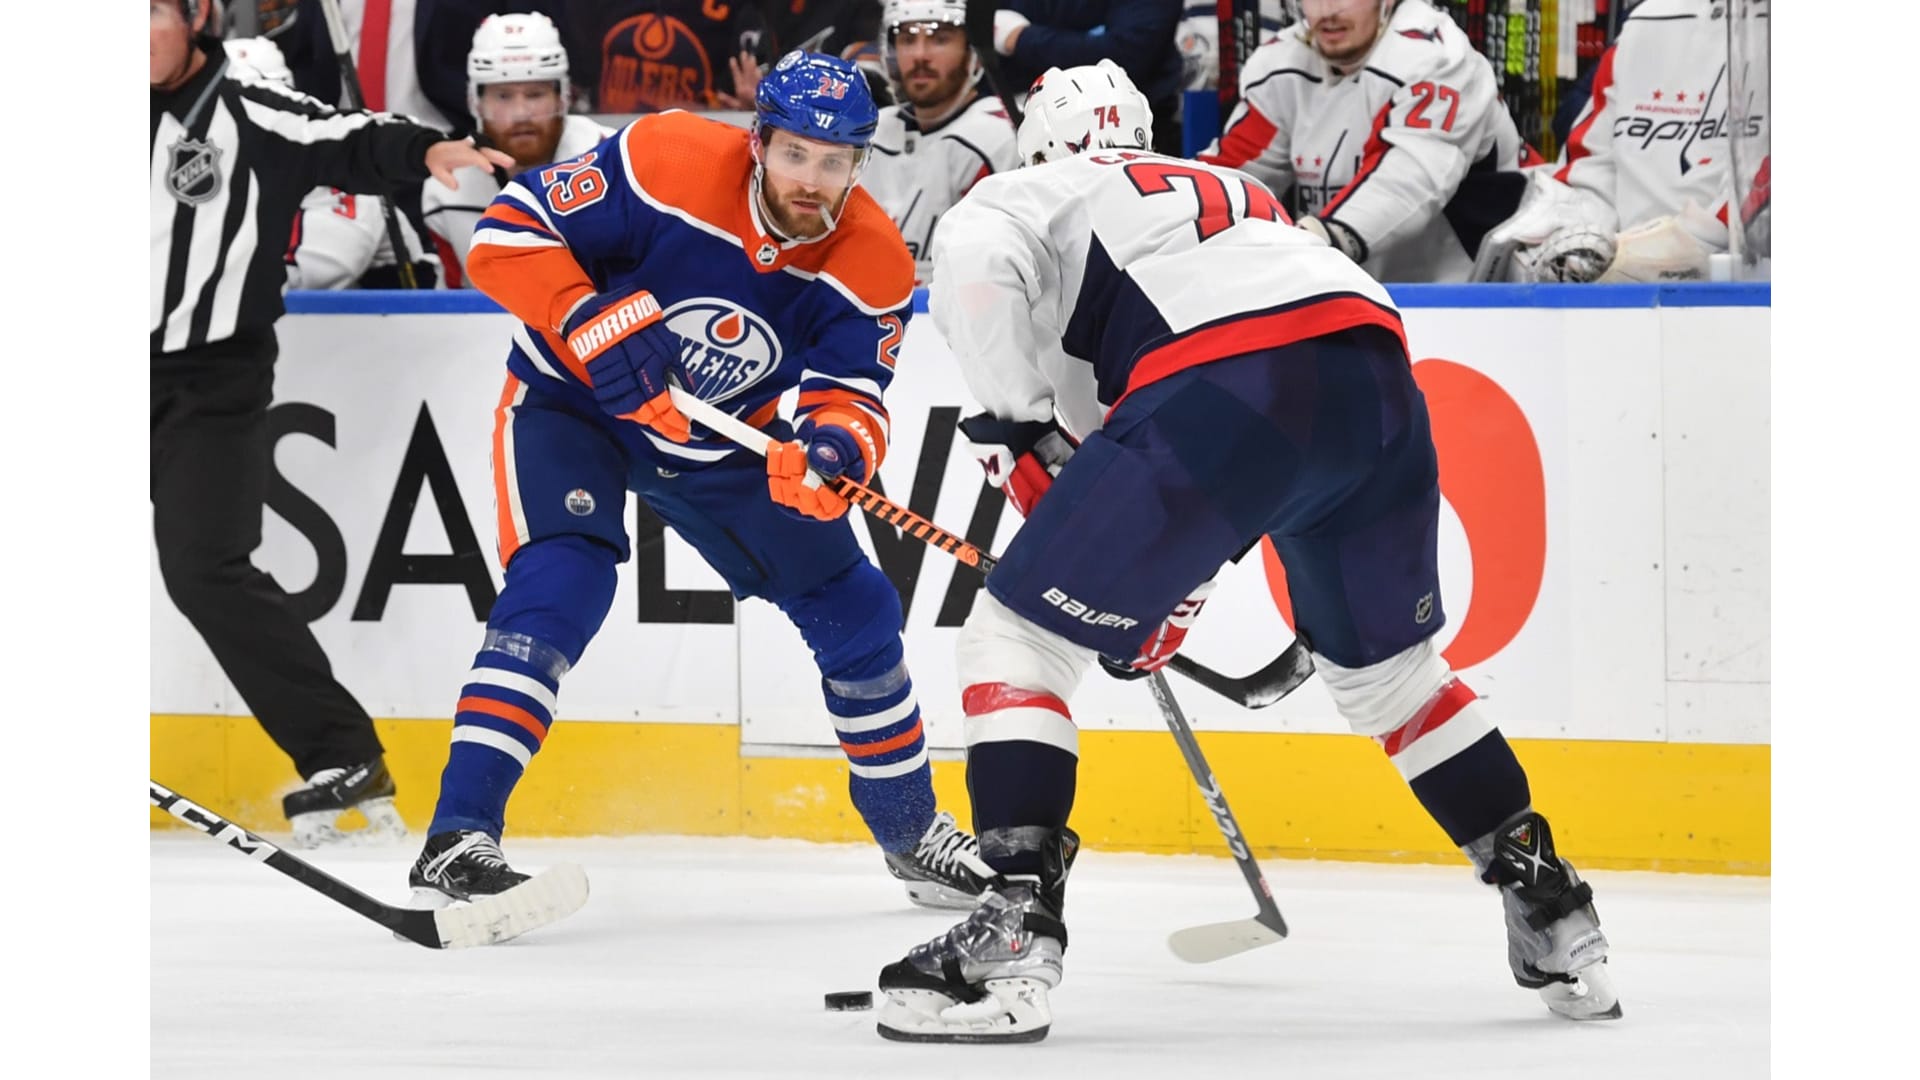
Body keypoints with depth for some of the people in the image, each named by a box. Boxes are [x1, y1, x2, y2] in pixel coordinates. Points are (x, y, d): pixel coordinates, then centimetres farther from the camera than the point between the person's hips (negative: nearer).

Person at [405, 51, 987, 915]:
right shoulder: (664, 162, -29)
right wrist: (598, 328, -36)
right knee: (559, 588, -28)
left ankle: (911, 832, 27)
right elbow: (506, 233, -25)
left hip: (727, 441, 5)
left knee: (852, 609, 6)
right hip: (572, 402, -5)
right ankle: (457, 837, -29)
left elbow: (848, 395, -21)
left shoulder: (872, 264, -19)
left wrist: (836, 444, -45)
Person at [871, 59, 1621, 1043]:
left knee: (1016, 636, 3)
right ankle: (1553, 919, 29)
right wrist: (1168, 603, 43)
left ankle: (1014, 934, -10)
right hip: (1376, 370, 6)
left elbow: (971, 261, -3)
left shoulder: (1036, 189, 24)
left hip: (1223, 394, -6)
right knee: (1387, 666, 29)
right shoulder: (1234, 195, 42)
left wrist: (1016, 425, 6)